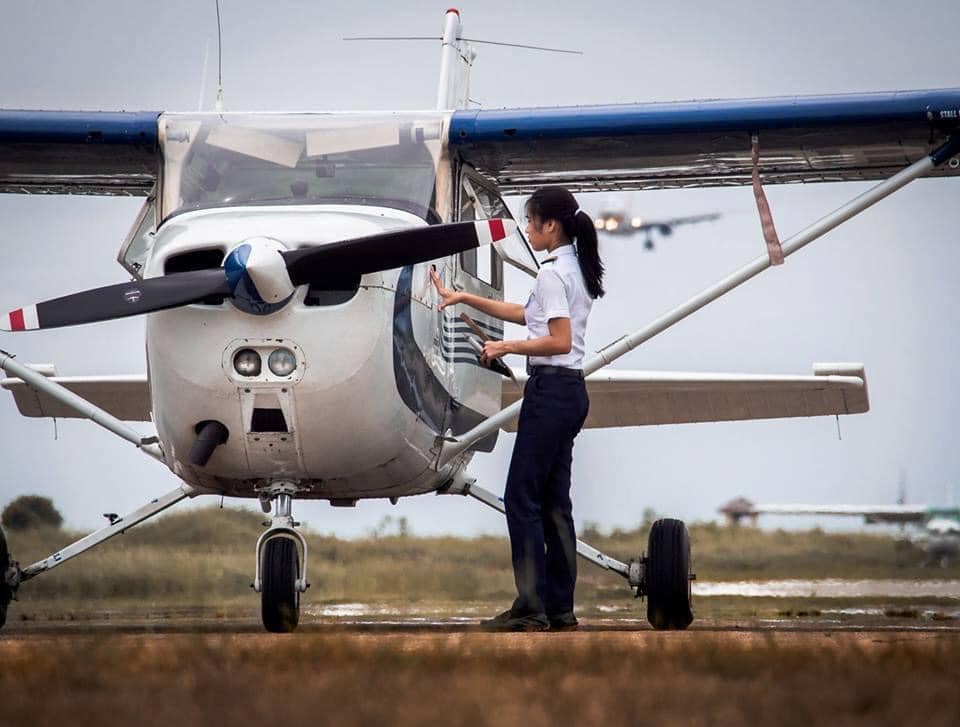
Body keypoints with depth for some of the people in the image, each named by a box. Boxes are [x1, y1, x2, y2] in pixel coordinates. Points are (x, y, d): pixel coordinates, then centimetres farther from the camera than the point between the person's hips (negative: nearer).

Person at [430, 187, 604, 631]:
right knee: (553, 502, 10)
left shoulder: (552, 273, -15)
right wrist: (463, 298, 27)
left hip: (551, 390, -10)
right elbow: (526, 314, 26)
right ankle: (560, 608, 10)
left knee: (522, 498, -6)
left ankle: (532, 608, -7)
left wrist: (505, 347, -13)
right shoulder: (577, 269, 15)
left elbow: (560, 340, -23)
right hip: (571, 391, 10)